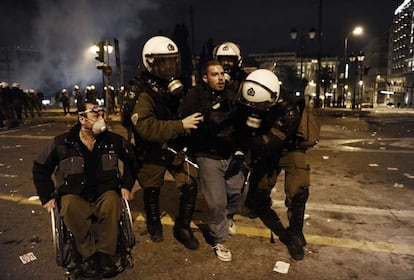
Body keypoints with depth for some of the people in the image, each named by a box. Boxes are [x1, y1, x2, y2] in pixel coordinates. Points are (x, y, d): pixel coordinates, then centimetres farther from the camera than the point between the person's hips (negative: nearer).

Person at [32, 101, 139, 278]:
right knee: (70, 207, -34)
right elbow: (40, 168, 7)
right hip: (74, 195, 0)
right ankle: (88, 255, -17)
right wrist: (47, 197, 2)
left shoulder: (113, 140, -4)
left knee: (113, 202, -34)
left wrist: (126, 185, 7)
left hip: (105, 192, 1)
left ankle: (105, 253, -18)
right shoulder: (61, 143, -6)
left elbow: (132, 159, 12)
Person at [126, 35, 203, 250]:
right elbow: (147, 128, -33)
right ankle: (154, 225, 44)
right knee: (152, 190, 14)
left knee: (190, 184, -3)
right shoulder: (140, 93, -20)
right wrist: (181, 125, -35)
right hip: (152, 152, -5)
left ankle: (182, 227, 21)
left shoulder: (172, 85, 4)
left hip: (176, 145, 5)